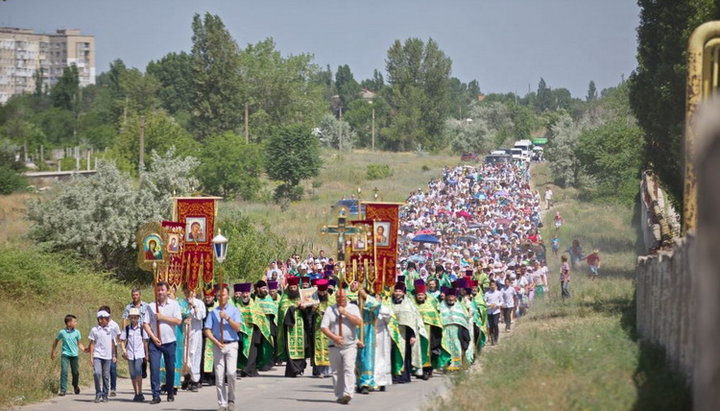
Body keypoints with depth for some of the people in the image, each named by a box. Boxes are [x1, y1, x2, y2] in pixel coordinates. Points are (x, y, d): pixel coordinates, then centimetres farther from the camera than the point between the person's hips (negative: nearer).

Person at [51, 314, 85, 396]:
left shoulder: (77, 332, 0)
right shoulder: (62, 332, -3)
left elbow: (79, 343, 7)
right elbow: (56, 341, 12)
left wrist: (84, 349, -12)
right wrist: (52, 352, 18)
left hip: (74, 355, 2)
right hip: (65, 354, -2)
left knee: (76, 372, 8)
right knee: (64, 371, -13)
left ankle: (76, 386, 36)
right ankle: (63, 390, -10)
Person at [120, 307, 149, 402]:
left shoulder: (141, 328, 2)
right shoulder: (126, 329, 4)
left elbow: (145, 341, 8)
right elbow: (122, 341, 8)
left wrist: (146, 354, 9)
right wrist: (124, 350, -7)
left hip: (139, 353, -2)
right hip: (130, 354, 2)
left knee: (138, 371, -19)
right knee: (133, 374, 6)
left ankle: (140, 393, -13)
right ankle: (136, 394, 17)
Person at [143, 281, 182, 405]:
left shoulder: (174, 304, 3)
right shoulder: (151, 306, 4)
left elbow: (178, 321, -8)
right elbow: (146, 324, 1)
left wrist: (163, 317, -11)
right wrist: (153, 337, -10)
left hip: (170, 342, 0)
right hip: (155, 342, 0)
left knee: (170, 369, 8)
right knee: (154, 368, -9)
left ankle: (170, 393, 25)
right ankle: (156, 396, -9)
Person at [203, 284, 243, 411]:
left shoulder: (234, 310, 7)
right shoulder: (213, 312, 10)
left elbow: (238, 328, -3)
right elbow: (207, 330, 5)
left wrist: (227, 318, -14)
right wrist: (216, 342, -8)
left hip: (231, 345, -2)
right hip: (217, 345, 2)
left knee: (231, 372, -16)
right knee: (219, 376, -1)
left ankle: (231, 400, 1)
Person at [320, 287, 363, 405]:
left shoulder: (353, 308, 6)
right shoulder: (330, 310, 6)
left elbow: (359, 323, -9)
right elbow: (323, 327, -1)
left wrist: (345, 313, -14)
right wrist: (334, 337, -16)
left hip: (350, 346, -2)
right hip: (334, 346, 2)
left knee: (349, 369, -16)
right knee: (336, 372, 5)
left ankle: (348, 394, -23)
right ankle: (339, 395, 15)